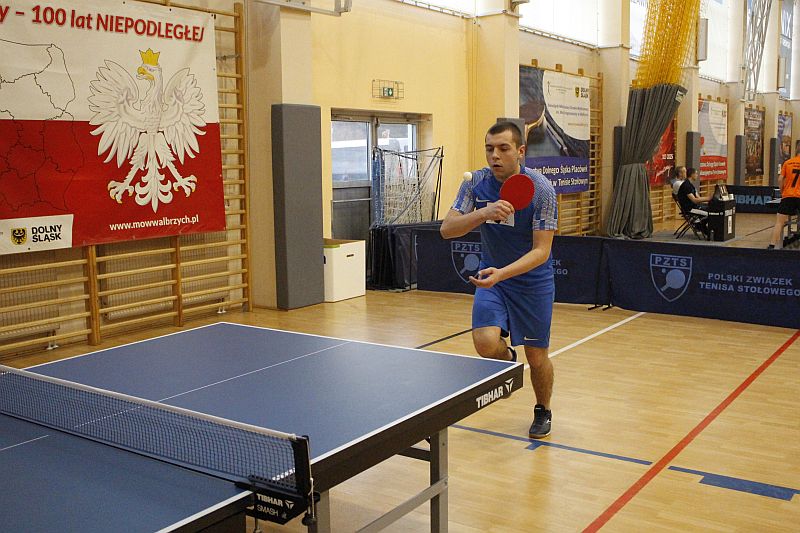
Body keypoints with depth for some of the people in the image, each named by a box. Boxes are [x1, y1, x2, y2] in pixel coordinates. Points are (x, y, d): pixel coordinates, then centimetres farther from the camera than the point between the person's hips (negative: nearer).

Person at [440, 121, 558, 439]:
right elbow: (447, 229, -18)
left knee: (537, 357, 5)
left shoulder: (541, 190, -20)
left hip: (533, 281, -2)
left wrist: (501, 273, -38)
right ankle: (507, 360, 18)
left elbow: (541, 251, -22)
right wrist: (483, 213, -36)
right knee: (486, 342, -21)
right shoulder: (476, 183, -10)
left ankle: (543, 411, 37)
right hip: (491, 276, 2)